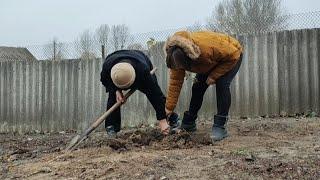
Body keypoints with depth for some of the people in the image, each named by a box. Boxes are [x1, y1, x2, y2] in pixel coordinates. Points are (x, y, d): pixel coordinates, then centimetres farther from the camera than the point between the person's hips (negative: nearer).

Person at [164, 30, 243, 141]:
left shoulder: (207, 45, -45)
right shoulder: (177, 57, -25)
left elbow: (233, 55, -31)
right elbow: (175, 83, -18)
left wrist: (214, 76, -29)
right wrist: (169, 108, -19)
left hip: (232, 55, -5)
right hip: (212, 62, 6)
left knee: (222, 85, -26)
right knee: (197, 87, -3)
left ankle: (220, 127, -20)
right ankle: (188, 124, 12)